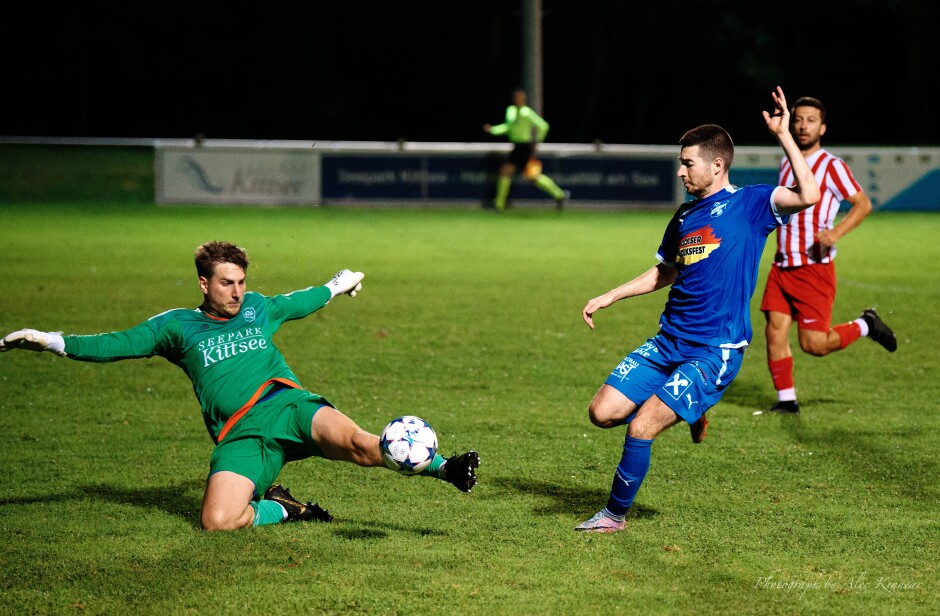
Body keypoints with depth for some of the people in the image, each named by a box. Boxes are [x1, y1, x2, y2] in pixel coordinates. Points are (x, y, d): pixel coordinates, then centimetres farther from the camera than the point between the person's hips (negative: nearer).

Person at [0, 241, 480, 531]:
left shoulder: (257, 308, 22)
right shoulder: (177, 326, 14)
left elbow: (297, 303, 43)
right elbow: (116, 344, 12)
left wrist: (335, 287, 55)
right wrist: (51, 342, 3)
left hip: (290, 405, 1)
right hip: (241, 436, -1)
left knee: (353, 441, -31)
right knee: (217, 520, -28)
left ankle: (442, 469, -36)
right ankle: (283, 511, -3)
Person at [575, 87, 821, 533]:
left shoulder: (749, 203, -6)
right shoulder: (685, 215, 14)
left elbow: (807, 195, -24)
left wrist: (782, 134, -24)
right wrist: (608, 297, 22)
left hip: (715, 351, -7)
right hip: (669, 342, 7)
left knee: (641, 429, -15)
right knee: (603, 412, -3)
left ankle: (616, 514, 7)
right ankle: (687, 412, 20)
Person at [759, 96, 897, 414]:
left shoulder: (831, 166, -7)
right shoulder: (786, 165, 14)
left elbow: (863, 204, -8)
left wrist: (836, 232, -22)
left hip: (815, 267, -6)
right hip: (782, 266, 6)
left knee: (813, 344, -8)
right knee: (775, 331, -3)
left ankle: (865, 325, 18)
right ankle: (786, 399, 9)